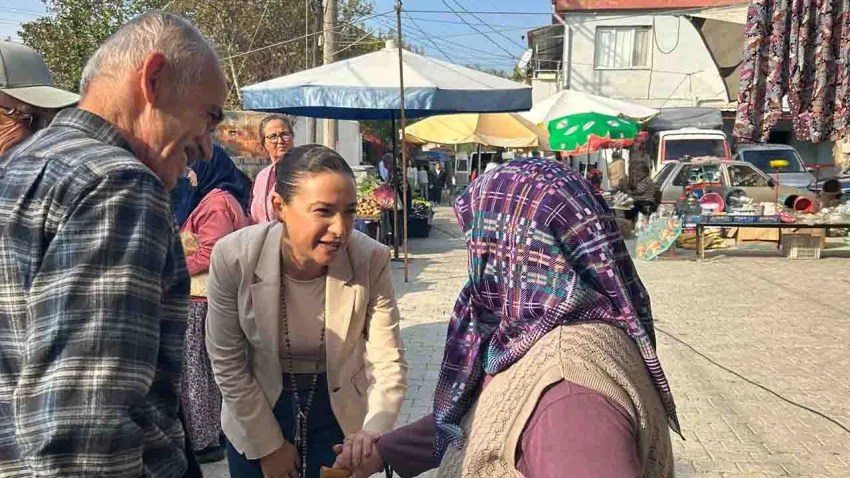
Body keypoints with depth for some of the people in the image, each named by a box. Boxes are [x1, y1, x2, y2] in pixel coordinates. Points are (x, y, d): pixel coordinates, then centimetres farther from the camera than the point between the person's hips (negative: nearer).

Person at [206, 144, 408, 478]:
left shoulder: (371, 260, -24)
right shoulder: (233, 257, -24)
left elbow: (388, 363, -19)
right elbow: (227, 363, -13)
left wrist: (373, 433, -36)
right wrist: (268, 445, -7)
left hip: (340, 415, 0)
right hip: (256, 417, 0)